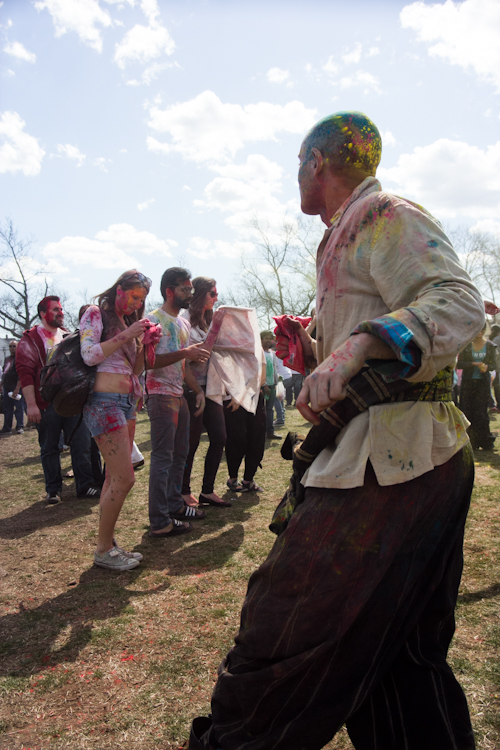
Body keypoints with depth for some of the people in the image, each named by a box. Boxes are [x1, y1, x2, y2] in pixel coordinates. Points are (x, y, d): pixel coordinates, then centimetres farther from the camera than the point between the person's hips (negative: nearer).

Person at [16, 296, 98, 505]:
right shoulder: (30, 340, -1)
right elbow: (25, 372, -8)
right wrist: (31, 404, -16)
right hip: (47, 403, -4)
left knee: (82, 443, 0)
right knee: (49, 448, 6)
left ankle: (85, 486, 9)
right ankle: (53, 490, 18)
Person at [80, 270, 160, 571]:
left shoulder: (128, 321, 21)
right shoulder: (96, 314, 0)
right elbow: (90, 355, -14)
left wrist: (143, 343, 3)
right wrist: (126, 335, -13)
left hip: (127, 401, 8)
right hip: (104, 401, -8)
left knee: (115, 478, 8)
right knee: (124, 478, -11)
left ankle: (108, 543, 17)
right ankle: (103, 550, 3)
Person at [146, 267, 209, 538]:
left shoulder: (184, 323, 19)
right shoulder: (153, 319, -8)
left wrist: (198, 390, 10)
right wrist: (184, 353, -24)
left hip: (179, 396, 9)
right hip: (161, 395, -9)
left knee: (180, 453, 14)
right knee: (162, 457, -8)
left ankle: (175, 505, 26)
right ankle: (160, 522, -3)